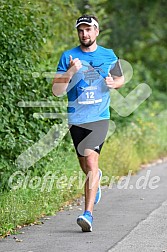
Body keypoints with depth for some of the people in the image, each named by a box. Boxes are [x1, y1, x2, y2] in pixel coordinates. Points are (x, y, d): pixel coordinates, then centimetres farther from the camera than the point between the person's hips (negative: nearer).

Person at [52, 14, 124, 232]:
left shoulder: (109, 56, 5)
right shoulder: (68, 57, 1)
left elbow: (121, 78, 21)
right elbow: (57, 91, -3)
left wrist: (113, 83, -3)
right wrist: (70, 72, -19)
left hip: (99, 118, -2)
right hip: (76, 118, 2)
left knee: (91, 161, -19)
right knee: (86, 167, 14)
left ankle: (88, 213, -22)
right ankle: (96, 178, 52)